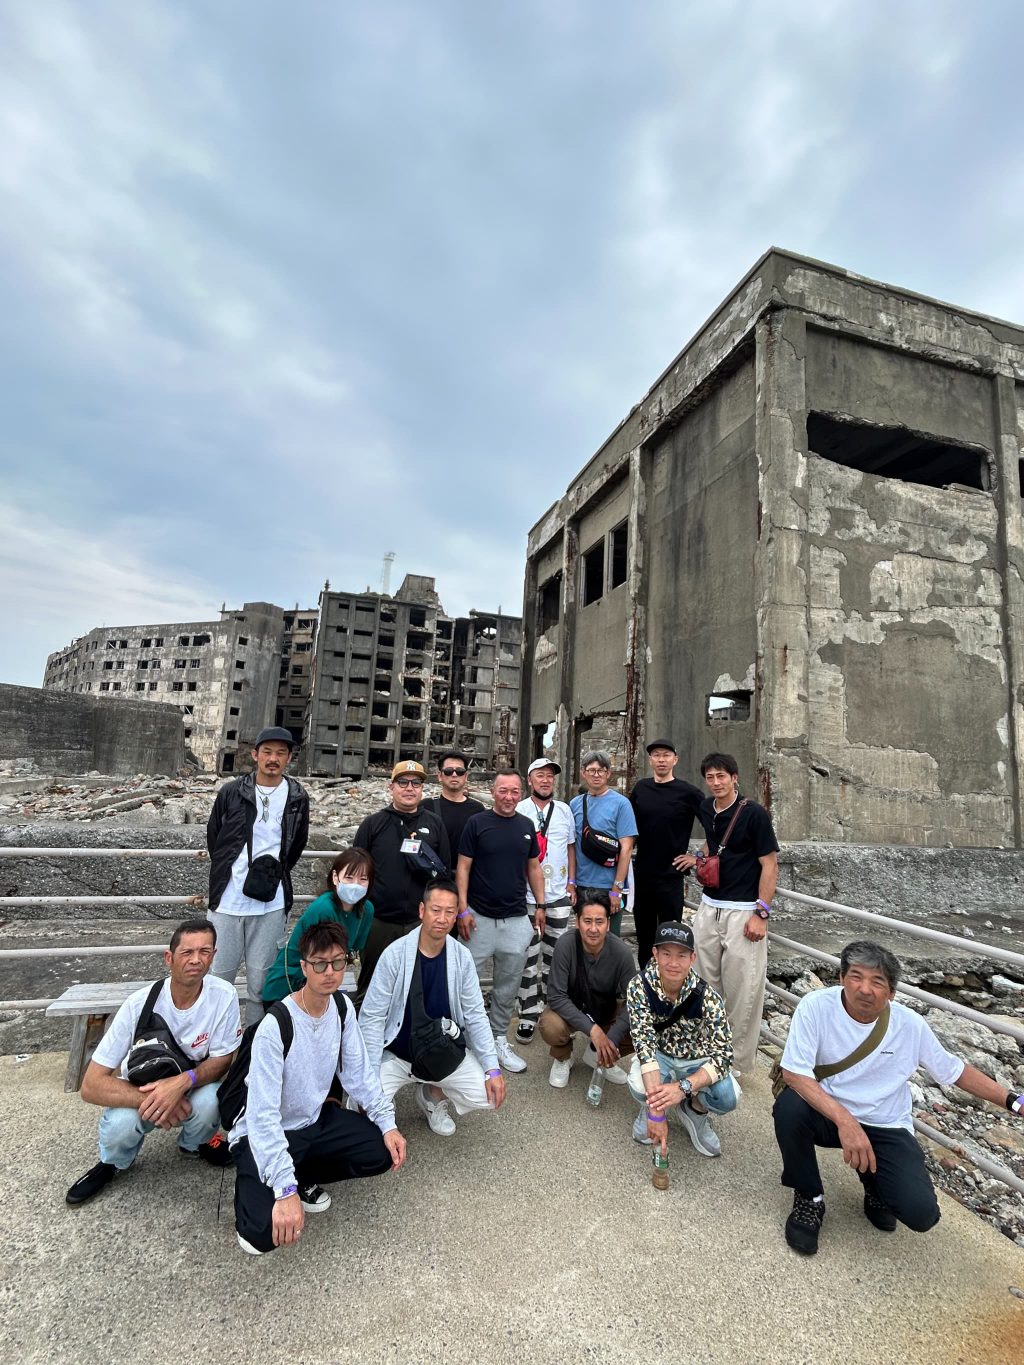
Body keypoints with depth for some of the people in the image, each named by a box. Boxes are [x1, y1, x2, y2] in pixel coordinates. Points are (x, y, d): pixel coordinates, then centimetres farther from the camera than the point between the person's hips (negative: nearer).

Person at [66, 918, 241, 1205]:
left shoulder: (224, 996, -24)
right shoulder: (139, 1004, -25)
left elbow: (221, 1060, -14)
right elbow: (91, 1086, -21)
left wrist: (182, 1082, -33)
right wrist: (150, 1099, -33)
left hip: (191, 1087, 0)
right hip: (140, 1091, 0)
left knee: (209, 1102, -32)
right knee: (119, 1124, -32)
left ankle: (192, 1144, 5)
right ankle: (113, 1162, 6)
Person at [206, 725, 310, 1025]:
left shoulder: (297, 799, 0)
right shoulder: (231, 792, -2)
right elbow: (213, 839, 11)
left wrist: (275, 873, 8)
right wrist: (226, 873, 12)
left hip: (271, 903, 0)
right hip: (227, 900, 0)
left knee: (260, 980, 10)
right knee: (220, 974, 10)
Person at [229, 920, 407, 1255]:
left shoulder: (342, 1007, -10)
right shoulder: (275, 1026, -30)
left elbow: (357, 1071, 0)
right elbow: (263, 1116, -30)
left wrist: (388, 1123, -8)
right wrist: (285, 1190, -35)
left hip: (316, 1120, 6)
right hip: (266, 1134, -6)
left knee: (384, 1151, -7)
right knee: (266, 1231, -25)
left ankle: (304, 1177, 14)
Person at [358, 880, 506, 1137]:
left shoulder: (462, 957, -11)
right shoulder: (395, 954, -20)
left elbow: (475, 1015, -5)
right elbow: (372, 1018, -15)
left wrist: (492, 1069, -12)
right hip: (396, 1054, -2)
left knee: (488, 1094, -16)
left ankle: (433, 1094, 14)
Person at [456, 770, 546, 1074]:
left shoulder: (527, 826, 5)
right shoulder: (477, 823, -7)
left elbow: (533, 867, 13)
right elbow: (463, 868, -6)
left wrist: (540, 904, 8)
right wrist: (462, 909, -11)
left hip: (516, 919, 4)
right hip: (479, 917, -3)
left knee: (508, 985, 13)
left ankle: (499, 1040, 29)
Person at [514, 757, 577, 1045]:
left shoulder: (564, 810, 6)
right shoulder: (518, 811, -5)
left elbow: (571, 847, 12)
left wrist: (571, 883, 7)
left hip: (560, 895, 3)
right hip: (527, 895, -3)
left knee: (555, 954, 13)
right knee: (528, 957, 3)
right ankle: (528, 1015, 15)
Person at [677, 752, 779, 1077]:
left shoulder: (753, 813, -13)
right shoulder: (705, 808, 6)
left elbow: (770, 865, -12)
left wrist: (761, 913, -14)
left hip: (743, 912, -6)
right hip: (709, 907, 6)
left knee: (742, 989, 0)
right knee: (707, 982, 13)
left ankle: (739, 1061, 16)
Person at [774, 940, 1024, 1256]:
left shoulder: (911, 1025, -13)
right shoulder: (816, 1007, -24)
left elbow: (955, 1071, 5)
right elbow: (793, 1073, -27)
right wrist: (845, 1121, -36)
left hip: (885, 1127, 2)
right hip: (827, 1112, -2)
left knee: (921, 1213, -19)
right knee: (789, 1108, -33)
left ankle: (874, 1180, 20)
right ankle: (809, 1198, -1)